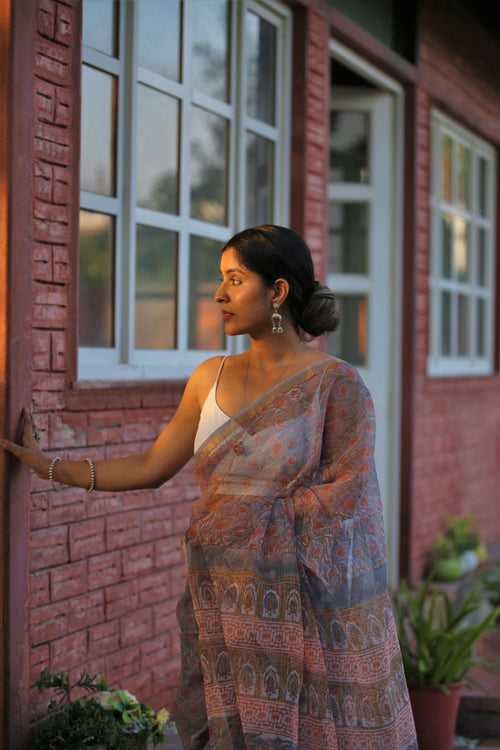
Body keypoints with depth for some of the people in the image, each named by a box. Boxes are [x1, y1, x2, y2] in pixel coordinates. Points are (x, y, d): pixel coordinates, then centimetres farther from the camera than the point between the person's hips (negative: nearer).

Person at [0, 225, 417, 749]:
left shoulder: (337, 384, -7)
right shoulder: (211, 378, 9)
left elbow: (348, 493, -9)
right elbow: (152, 467, 12)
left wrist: (257, 520, -10)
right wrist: (44, 464, 10)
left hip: (305, 604, -4)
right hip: (225, 603, 5)